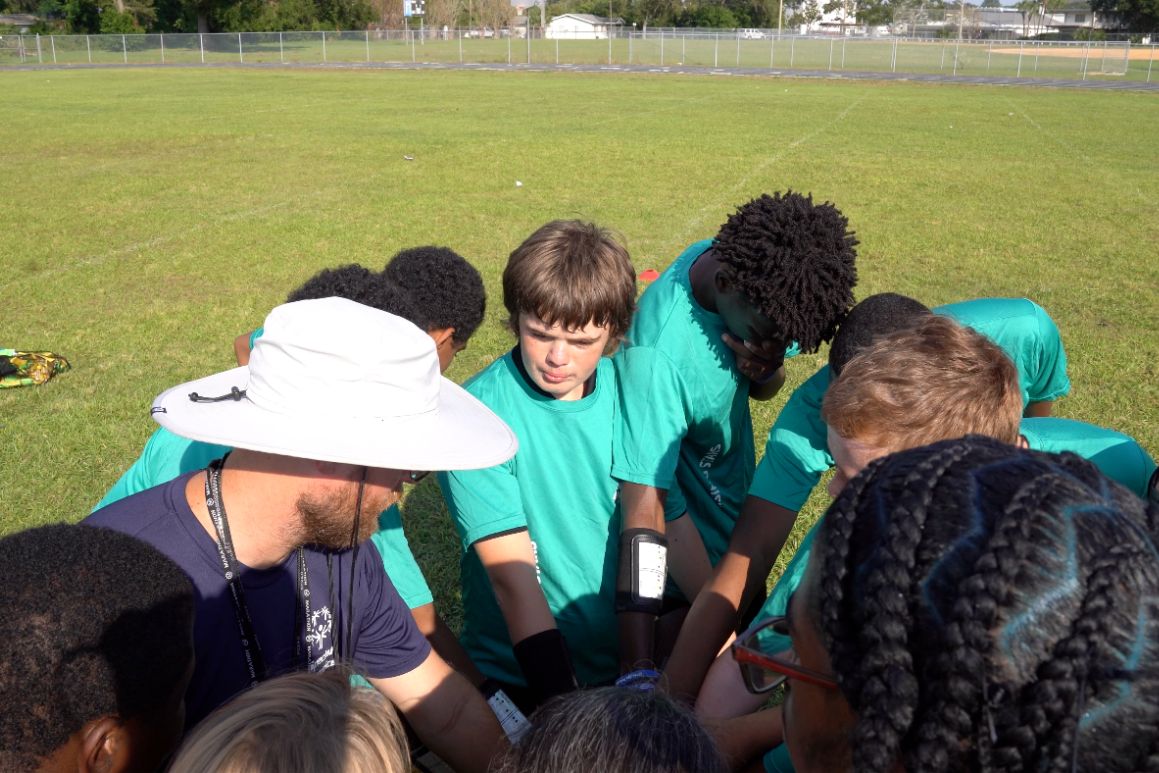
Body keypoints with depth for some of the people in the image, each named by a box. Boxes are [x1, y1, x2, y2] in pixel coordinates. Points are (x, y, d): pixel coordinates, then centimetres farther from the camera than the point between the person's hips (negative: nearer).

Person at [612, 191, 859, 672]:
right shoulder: (658, 351, -37)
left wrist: (767, 369, -23)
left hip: (733, 482, 7)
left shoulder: (743, 264, -17)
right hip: (680, 497, -7)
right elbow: (644, 513, -39)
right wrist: (637, 668, -42)